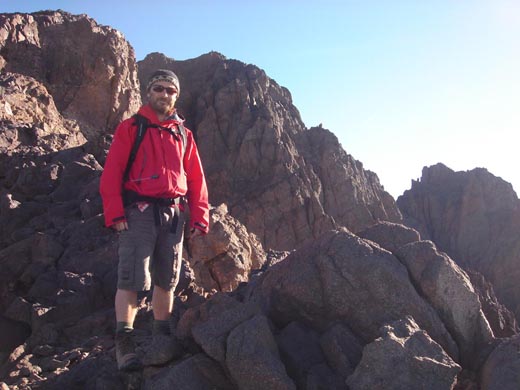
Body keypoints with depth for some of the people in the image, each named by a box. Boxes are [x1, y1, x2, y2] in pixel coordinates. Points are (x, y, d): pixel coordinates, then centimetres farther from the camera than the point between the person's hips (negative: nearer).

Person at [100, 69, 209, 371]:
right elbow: (112, 173, -4)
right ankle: (125, 343, -4)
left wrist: (199, 218, 6)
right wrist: (115, 214, -13)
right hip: (139, 211, -4)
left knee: (167, 280, 9)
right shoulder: (131, 128, 4)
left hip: (173, 214, 4)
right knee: (132, 278, -10)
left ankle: (162, 341, 20)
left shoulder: (183, 134, 16)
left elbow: (196, 179, 14)